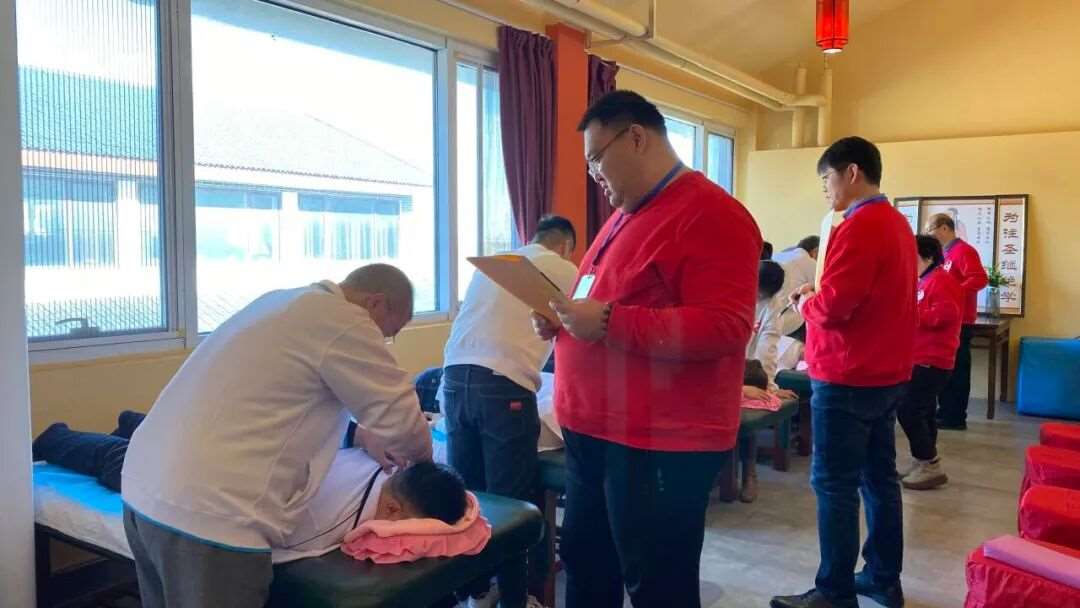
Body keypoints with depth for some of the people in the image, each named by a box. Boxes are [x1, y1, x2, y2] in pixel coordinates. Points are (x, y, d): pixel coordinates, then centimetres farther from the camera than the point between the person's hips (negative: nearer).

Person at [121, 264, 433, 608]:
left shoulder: (284, 301, 16)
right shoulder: (344, 320, -12)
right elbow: (404, 425, -8)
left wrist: (363, 434, 22)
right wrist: (423, 456, 14)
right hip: (208, 513, -10)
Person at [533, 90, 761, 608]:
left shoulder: (711, 214, -15)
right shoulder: (626, 213, 16)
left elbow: (725, 328, -25)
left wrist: (607, 322, -25)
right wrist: (563, 319, 7)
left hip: (661, 444, -9)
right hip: (594, 431, 10)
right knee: (585, 566, 21)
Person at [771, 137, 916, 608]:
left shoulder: (859, 226, -17)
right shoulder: (896, 223, 15)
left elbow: (832, 307, -23)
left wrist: (804, 303, -2)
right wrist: (819, 298, 8)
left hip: (848, 378, -10)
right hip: (886, 373, 10)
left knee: (834, 485, -2)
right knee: (879, 479, 14)